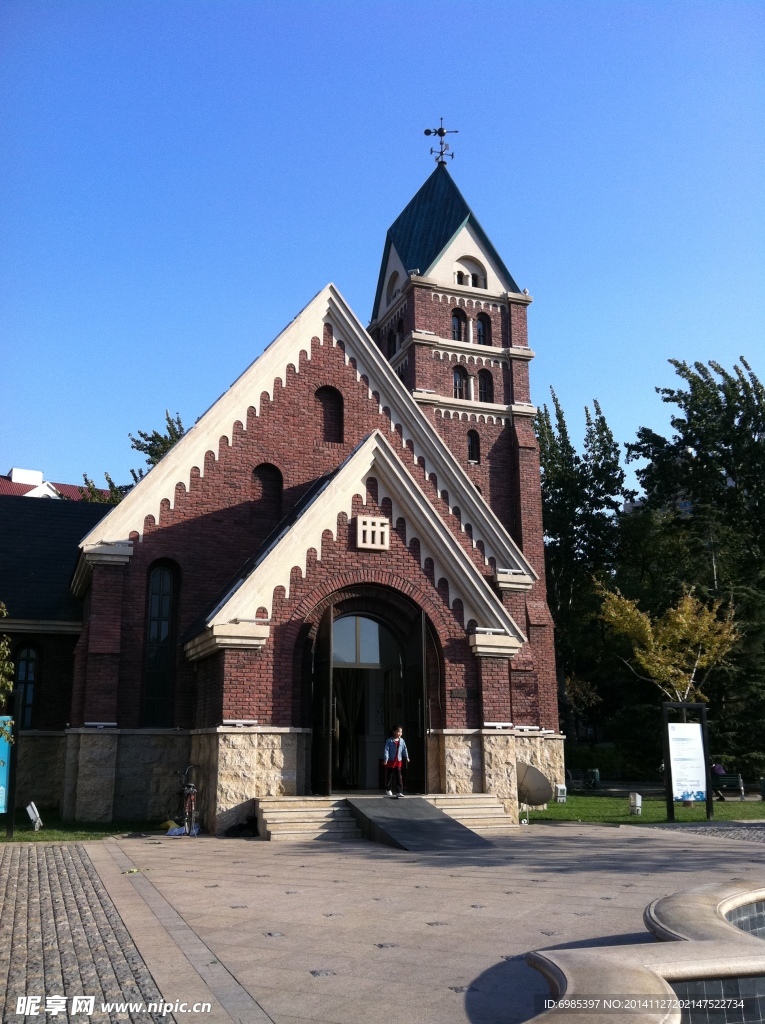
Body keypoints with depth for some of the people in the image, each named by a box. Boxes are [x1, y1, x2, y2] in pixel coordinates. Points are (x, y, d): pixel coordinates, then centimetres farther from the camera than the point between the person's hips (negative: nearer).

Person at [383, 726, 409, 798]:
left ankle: (399, 792, -4)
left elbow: (404, 749, 6)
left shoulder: (401, 740, 2)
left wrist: (407, 757, -3)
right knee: (389, 776, 11)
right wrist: (386, 759, -21)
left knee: (399, 777, -3)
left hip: (398, 761, 3)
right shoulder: (389, 741, -11)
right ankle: (388, 790, 30)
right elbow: (386, 750, -14)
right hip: (390, 761, -2)